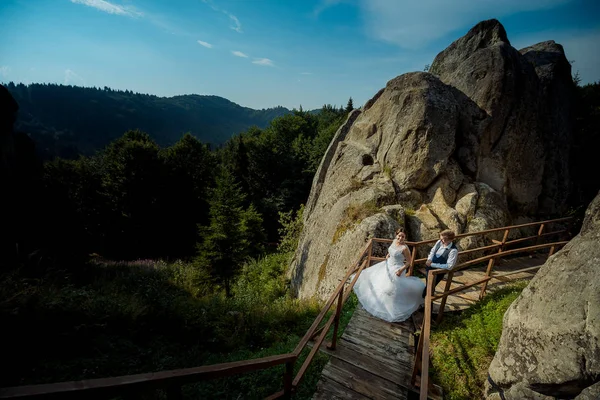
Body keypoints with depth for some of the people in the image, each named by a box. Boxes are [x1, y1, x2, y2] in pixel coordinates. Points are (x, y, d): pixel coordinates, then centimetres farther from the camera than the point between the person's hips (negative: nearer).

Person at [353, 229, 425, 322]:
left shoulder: (404, 248, -24)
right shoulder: (394, 241, -3)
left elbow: (409, 262, -17)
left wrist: (401, 270, -25)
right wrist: (388, 255, 5)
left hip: (396, 269, -9)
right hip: (388, 265, 9)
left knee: (394, 289, -6)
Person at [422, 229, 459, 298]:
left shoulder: (453, 250, -23)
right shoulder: (439, 242, -4)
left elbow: (449, 266, -25)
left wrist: (432, 264, -25)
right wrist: (429, 259, -11)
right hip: (430, 267, 5)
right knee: (427, 285, 19)